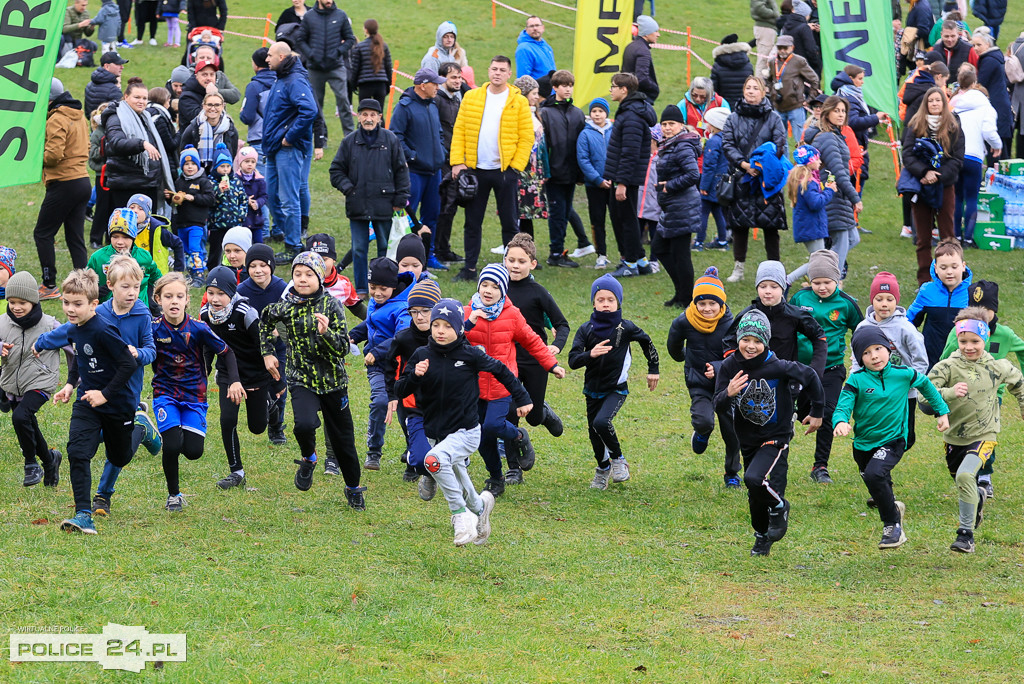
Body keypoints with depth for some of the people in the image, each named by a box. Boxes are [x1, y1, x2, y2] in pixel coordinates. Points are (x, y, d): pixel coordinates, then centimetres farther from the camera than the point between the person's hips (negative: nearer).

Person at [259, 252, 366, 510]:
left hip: (333, 382, 0)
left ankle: (353, 489, 32)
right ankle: (308, 459, 5)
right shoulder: (285, 307, -4)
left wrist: (326, 332, -31)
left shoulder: (332, 306, -9)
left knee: (343, 438, 10)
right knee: (305, 425, -28)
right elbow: (265, 320, 20)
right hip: (302, 380, 0)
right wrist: (267, 353, 16)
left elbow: (343, 348, -13)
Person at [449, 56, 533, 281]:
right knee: (472, 222, 7)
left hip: (505, 170, -2)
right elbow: (459, 130, 5)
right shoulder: (471, 98, 6)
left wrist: (516, 166, -9)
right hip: (476, 169, 2)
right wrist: (457, 161, -4)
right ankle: (469, 268, 14)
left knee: (509, 222, 4)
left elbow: (526, 137, -1)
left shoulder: (519, 102, -1)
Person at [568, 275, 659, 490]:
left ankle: (619, 460, -2)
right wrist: (590, 354, -33)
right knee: (594, 433, 11)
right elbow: (573, 360, -14)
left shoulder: (626, 328, -9)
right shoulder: (586, 330, -7)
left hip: (616, 389, -3)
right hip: (593, 389, 3)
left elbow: (647, 343, 10)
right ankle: (603, 468, 39)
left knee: (601, 422, -26)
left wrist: (653, 370, 16)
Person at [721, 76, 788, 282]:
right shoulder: (734, 118, 7)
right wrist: (744, 164, -14)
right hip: (741, 178, 2)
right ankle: (739, 268, 13)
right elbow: (727, 145, 1)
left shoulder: (773, 118, 3)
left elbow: (780, 146, -3)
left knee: (770, 223, -2)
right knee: (739, 223, 3)